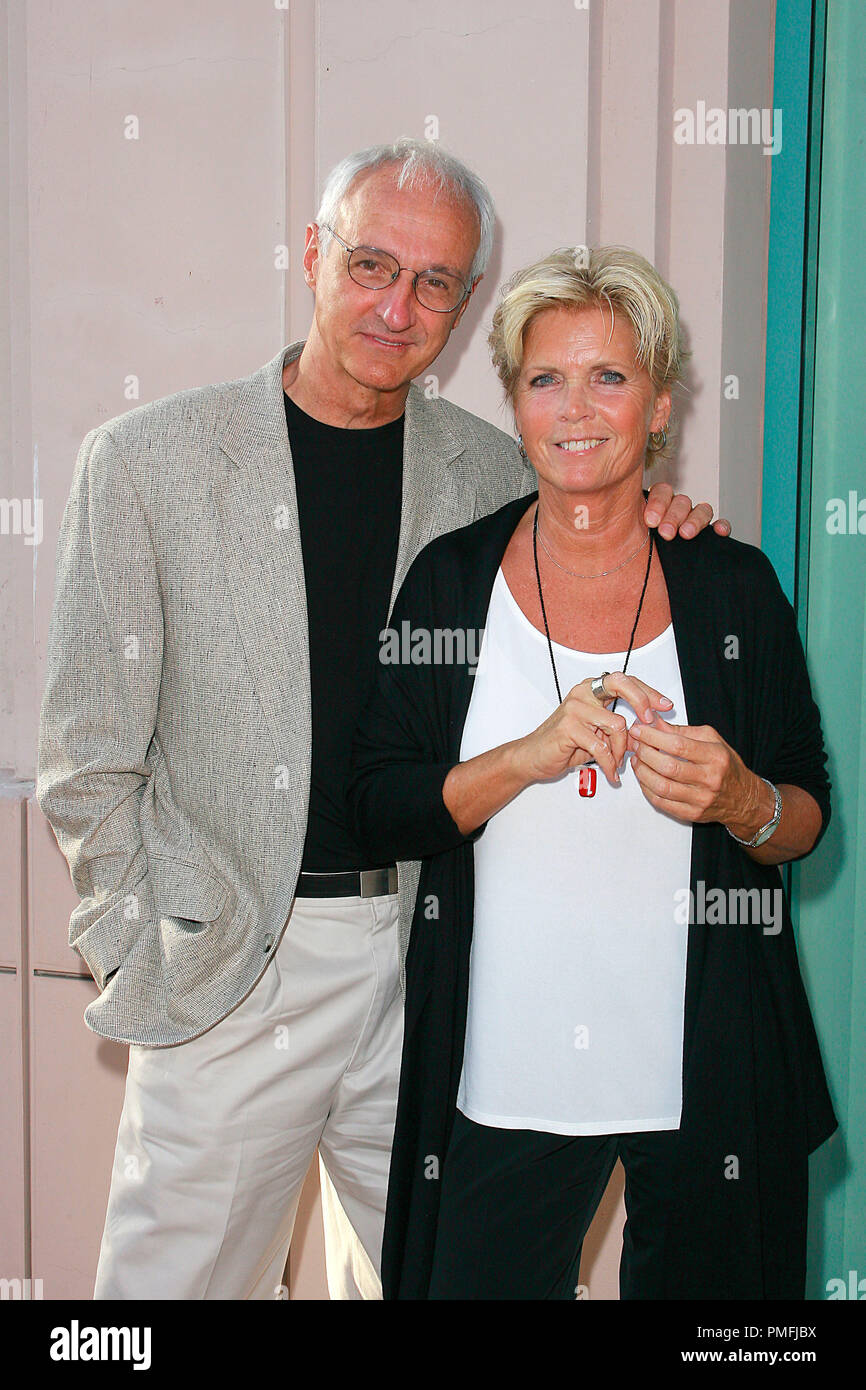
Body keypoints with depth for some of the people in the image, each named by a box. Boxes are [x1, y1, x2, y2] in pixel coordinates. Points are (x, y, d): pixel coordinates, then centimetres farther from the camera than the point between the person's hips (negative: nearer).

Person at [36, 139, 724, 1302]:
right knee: (179, 1274, 6)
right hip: (226, 976, -2)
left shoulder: (493, 475, 5)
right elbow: (92, 755, 0)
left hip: (431, 972, 3)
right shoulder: (147, 460, -3)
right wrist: (134, 958, -4)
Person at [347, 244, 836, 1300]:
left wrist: (741, 802, -18)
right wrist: (533, 755, -20)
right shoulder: (451, 579, 0)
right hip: (502, 1082, 0)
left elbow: (809, 821, 5)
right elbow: (377, 810, -4)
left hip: (707, 1082, 0)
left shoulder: (734, 585, 0)